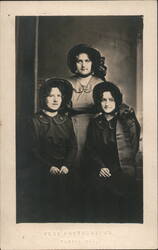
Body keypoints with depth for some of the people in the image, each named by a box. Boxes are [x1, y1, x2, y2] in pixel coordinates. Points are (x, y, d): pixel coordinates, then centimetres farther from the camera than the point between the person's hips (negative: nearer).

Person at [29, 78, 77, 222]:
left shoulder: (66, 120, 8)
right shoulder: (36, 121, -2)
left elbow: (73, 147, 6)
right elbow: (34, 149, -5)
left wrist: (66, 165, -9)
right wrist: (49, 166, -14)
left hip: (65, 170, 3)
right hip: (45, 171, -3)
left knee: (65, 203, 4)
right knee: (47, 206, 0)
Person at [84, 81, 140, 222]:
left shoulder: (128, 120, 9)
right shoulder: (95, 123, 16)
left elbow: (133, 148, 4)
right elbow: (90, 149, 11)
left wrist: (112, 170, -3)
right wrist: (101, 167, -6)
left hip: (123, 173, -2)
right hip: (101, 172, 2)